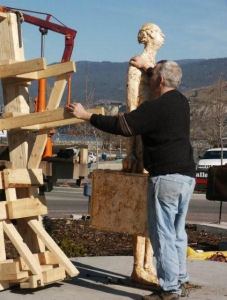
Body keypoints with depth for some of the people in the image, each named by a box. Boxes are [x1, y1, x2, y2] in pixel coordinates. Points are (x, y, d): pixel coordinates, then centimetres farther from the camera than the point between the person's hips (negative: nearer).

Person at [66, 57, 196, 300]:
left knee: (162, 233, -4)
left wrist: (86, 116, -5)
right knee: (177, 231, 17)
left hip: (166, 177, -9)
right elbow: (167, 85, 37)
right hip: (187, 176, 9)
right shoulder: (180, 100, 12)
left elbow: (121, 125, -15)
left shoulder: (156, 107, -15)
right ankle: (179, 279, 26)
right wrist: (146, 68, 44)